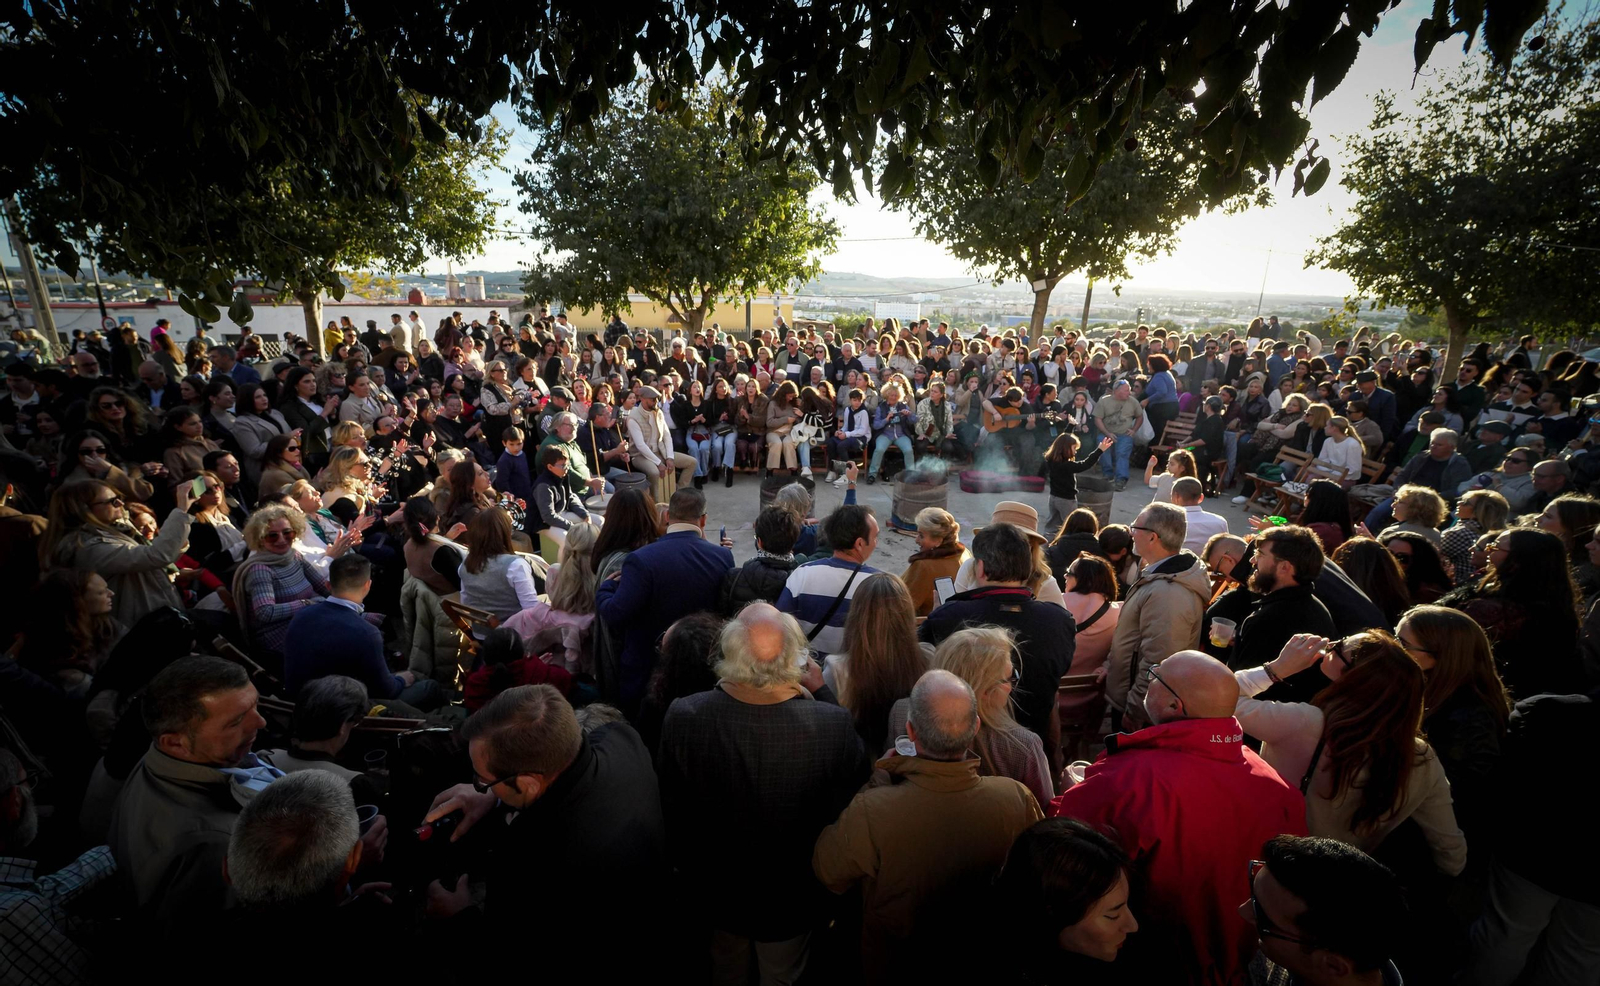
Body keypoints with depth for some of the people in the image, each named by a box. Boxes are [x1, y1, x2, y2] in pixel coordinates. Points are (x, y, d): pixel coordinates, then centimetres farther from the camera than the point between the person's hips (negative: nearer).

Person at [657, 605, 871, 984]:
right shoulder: (834, 725, -37)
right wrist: (821, 693, -12)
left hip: (716, 894, 1)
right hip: (792, 898, -1)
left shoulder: (682, 717, -33)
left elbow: (673, 812, -15)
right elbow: (858, 787, -14)